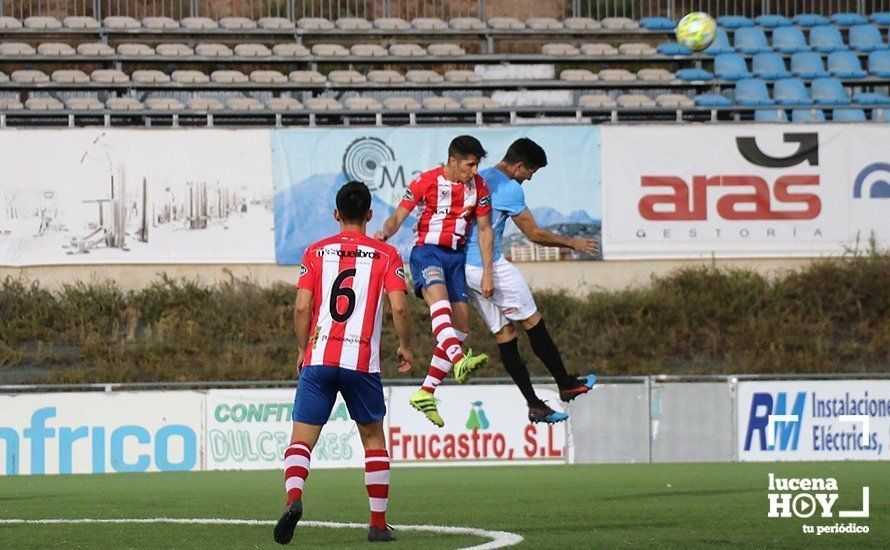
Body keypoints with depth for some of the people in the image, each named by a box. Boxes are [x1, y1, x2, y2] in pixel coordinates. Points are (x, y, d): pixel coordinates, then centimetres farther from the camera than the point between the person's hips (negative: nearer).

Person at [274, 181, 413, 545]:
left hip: (318, 358, 0)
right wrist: (405, 347, 11)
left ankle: (293, 498, -29)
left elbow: (302, 307, 1)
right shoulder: (385, 255, 5)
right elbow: (399, 307, -5)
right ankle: (379, 524, 16)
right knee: (374, 440, 16)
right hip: (362, 361, 0)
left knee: (301, 439, -1)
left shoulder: (316, 252, 8)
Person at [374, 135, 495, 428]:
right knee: (439, 296, -36)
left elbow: (485, 230, 11)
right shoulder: (426, 182, -6)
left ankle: (425, 394, 5)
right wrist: (386, 231, -28)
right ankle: (460, 361, -59)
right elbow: (398, 217, -4)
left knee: (460, 326, -3)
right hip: (427, 251, -5)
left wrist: (487, 272, 4)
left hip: (457, 255, 5)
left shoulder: (478, 187, 5)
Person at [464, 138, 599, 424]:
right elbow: (534, 234, -7)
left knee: (504, 333, 7)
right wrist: (572, 243, 7)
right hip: (489, 265, -8)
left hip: (464, 267, 8)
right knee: (533, 322, 5)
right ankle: (565, 384, 15)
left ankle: (534, 404, 5)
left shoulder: (479, 179, 16)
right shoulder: (509, 188, -12)